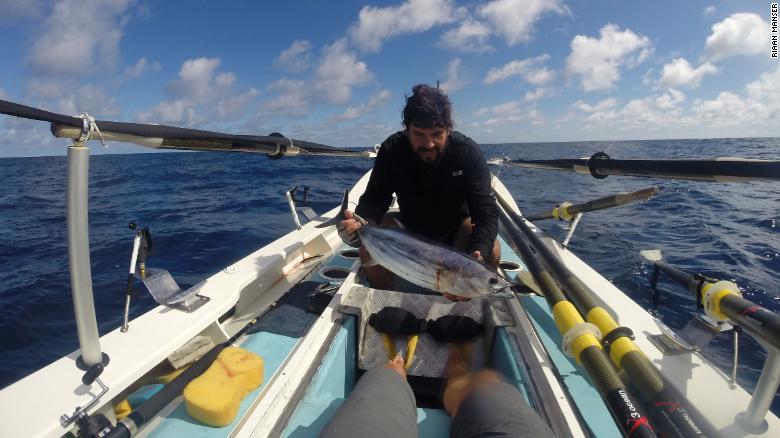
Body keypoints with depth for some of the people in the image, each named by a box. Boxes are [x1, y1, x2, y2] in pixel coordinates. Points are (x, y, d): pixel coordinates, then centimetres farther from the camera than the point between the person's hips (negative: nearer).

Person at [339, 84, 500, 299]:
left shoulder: (468, 151, -25)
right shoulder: (392, 150, -19)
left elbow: (486, 211, -31)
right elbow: (374, 200, -20)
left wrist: (476, 255, -50)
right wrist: (359, 221, -45)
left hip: (455, 229, -1)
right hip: (409, 228, 1)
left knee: (491, 249, -30)